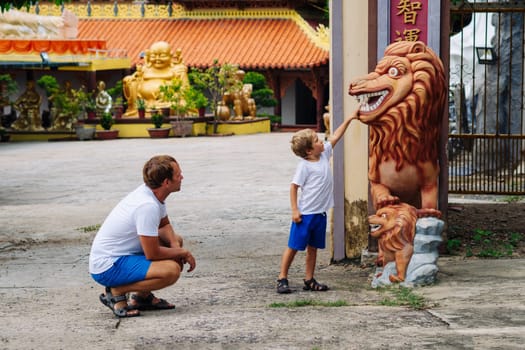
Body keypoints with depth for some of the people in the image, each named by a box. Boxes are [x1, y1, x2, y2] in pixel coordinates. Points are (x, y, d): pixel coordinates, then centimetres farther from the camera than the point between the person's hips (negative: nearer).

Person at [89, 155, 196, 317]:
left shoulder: (153, 193, 2)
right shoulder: (148, 206, -26)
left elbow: (164, 225, 19)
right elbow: (152, 254, -22)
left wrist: (176, 246, -1)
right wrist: (183, 252, -6)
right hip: (108, 266, -10)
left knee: (176, 240, 16)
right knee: (172, 269, -26)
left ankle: (142, 296, 15)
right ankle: (116, 292, -8)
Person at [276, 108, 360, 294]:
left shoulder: (324, 155, 5)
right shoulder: (304, 166, -15)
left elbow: (335, 137, 15)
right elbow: (294, 187, -14)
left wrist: (349, 119, 16)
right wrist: (295, 211, -17)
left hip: (320, 213, 7)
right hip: (305, 214, -7)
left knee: (313, 247, 12)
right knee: (294, 246, 0)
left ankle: (309, 280, 20)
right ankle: (282, 279, 7)